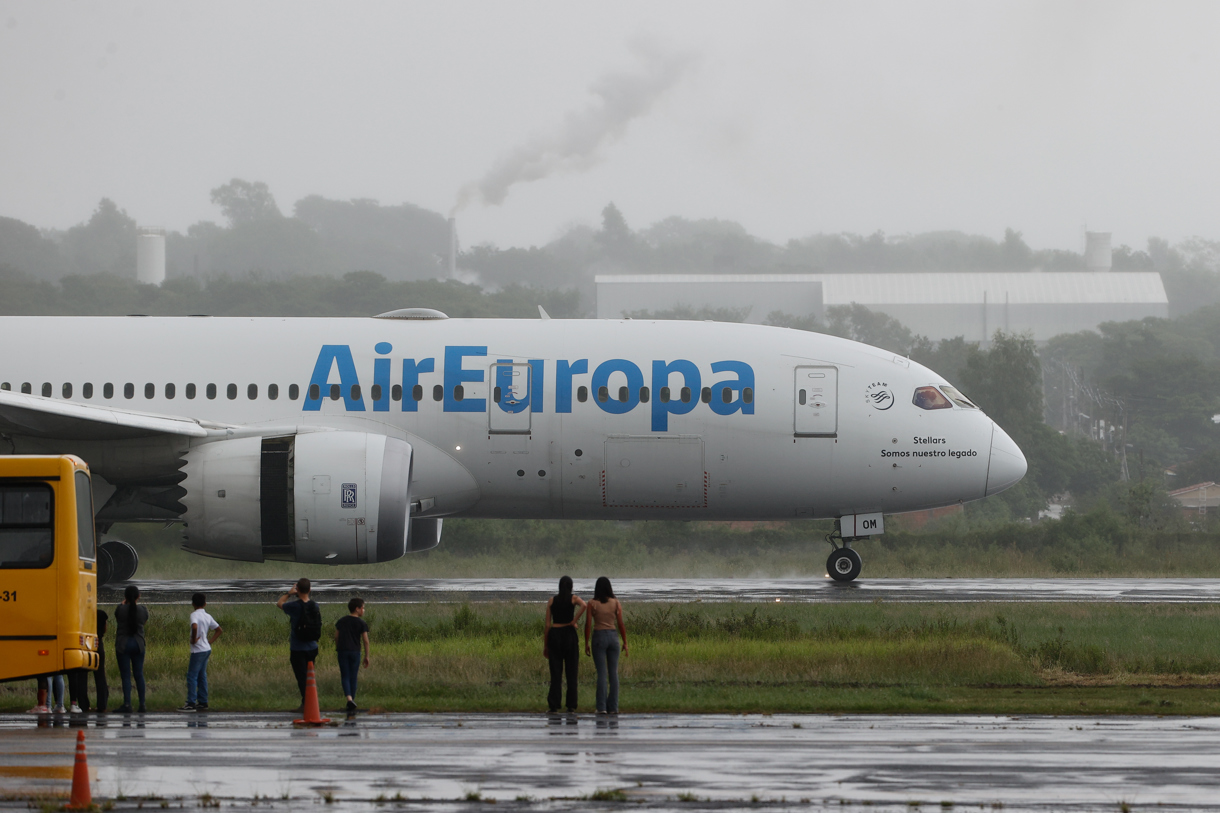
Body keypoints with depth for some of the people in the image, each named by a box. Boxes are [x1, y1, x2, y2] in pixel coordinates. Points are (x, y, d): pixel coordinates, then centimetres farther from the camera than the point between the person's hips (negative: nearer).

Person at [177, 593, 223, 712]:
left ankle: (191, 703, -8)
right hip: (207, 649, 8)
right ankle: (203, 702, 15)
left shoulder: (194, 615, -13)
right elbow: (219, 631, 16)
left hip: (198, 650, -8)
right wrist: (210, 641, 12)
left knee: (192, 676, -5)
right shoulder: (208, 617, 10)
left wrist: (193, 639, -19)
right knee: (202, 676, 13)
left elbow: (194, 627, -34)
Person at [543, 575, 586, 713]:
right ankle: (571, 705, 2)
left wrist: (545, 645, 7)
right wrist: (574, 621, -12)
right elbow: (583, 605, -23)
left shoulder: (551, 600, 6)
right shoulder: (574, 598, 2)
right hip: (569, 634, -1)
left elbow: (547, 624, 3)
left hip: (554, 635, 1)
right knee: (571, 671, 5)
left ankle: (553, 704, -5)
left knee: (556, 672, 2)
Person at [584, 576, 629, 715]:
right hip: (613, 636, 2)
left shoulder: (592, 604, -5)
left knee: (601, 673, -1)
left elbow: (588, 625, -7)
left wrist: (586, 644, 1)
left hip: (599, 637, -2)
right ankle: (613, 707, 6)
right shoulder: (616, 603, 0)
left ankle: (602, 707, -5)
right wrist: (625, 642, 5)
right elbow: (620, 624, -2)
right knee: (613, 673, 7)